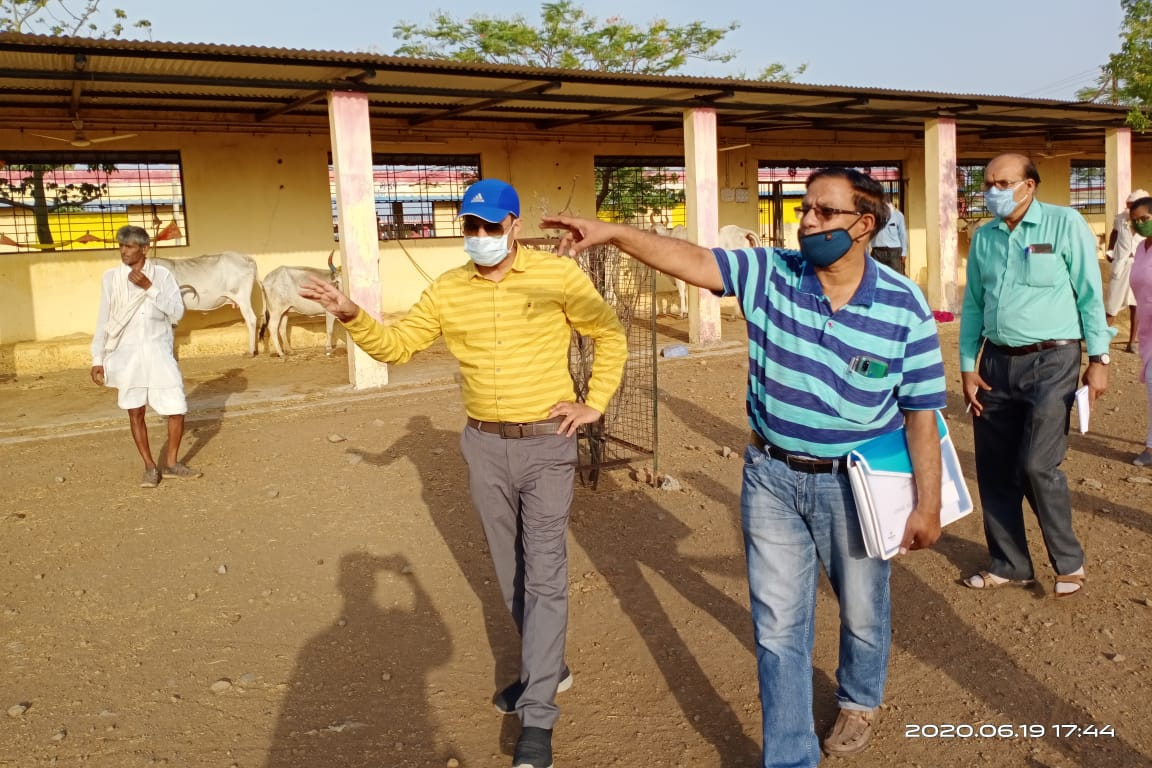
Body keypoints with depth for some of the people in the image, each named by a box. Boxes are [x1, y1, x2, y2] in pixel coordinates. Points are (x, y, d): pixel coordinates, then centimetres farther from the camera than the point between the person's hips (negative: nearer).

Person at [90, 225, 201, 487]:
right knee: (135, 412, 6)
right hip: (127, 354, 1)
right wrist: (97, 359, 2)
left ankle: (171, 463, 19)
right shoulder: (111, 277, 0)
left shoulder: (162, 275, -2)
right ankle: (150, 467, 21)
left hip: (158, 352, 0)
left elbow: (177, 313, -9)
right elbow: (103, 321, 3)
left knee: (177, 409, -1)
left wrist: (149, 288, -17)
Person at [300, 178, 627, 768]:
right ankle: (547, 667, 37)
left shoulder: (558, 276, -8)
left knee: (543, 573, -3)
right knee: (510, 569, 15)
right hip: (485, 446, 4)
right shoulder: (447, 291, 1)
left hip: (546, 442, -4)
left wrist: (594, 405, -4)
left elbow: (610, 336, 2)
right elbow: (395, 346, 4)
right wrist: (352, 316, -13)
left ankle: (537, 718, 5)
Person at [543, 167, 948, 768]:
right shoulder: (770, 273, -8)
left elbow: (921, 413, -8)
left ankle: (860, 700, 54)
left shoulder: (904, 307, -12)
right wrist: (614, 233, -27)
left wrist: (927, 504, -6)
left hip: (855, 484, -1)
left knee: (863, 610, 21)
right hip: (771, 476, 1)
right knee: (778, 627, 9)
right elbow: (691, 261, -14)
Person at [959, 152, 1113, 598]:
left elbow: (1089, 295, -5)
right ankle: (1009, 564, 24)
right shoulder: (983, 237, 7)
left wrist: (1098, 359, -7)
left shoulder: (1065, 224, -6)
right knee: (995, 470, 8)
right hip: (998, 362, 5)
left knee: (1037, 466, -10)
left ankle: (1069, 562, 14)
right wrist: (967, 366, 8)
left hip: (1051, 361, -5)